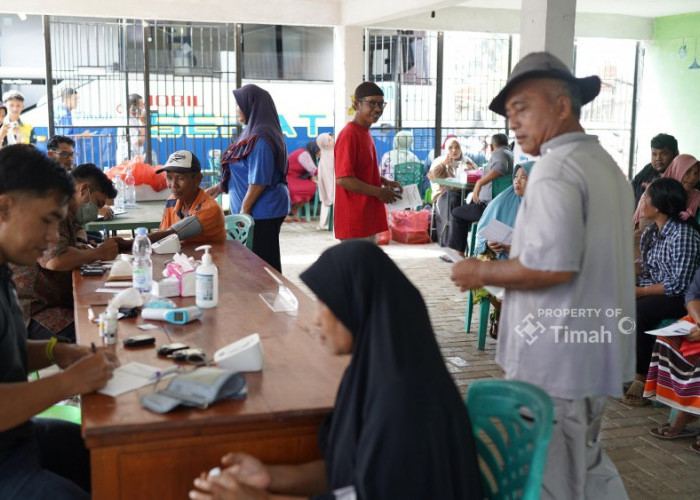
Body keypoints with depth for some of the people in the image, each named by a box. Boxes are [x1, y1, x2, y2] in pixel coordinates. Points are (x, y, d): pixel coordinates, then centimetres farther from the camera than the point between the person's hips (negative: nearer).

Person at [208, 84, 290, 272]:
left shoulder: (260, 139, -18)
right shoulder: (254, 133, 13)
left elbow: (259, 181, -21)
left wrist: (243, 210, -15)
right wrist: (221, 187, 21)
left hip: (261, 213, -10)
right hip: (265, 211, 10)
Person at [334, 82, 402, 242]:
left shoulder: (365, 133, 14)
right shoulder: (349, 134, -15)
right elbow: (343, 179, -22)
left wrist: (385, 182, 8)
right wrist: (379, 192, -16)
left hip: (369, 217, 10)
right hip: (354, 221, -10)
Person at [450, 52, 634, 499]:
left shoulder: (557, 168, -17)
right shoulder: (606, 165, 13)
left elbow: (553, 265, -27)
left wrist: (482, 272, -13)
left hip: (556, 359, -10)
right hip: (595, 352, 10)